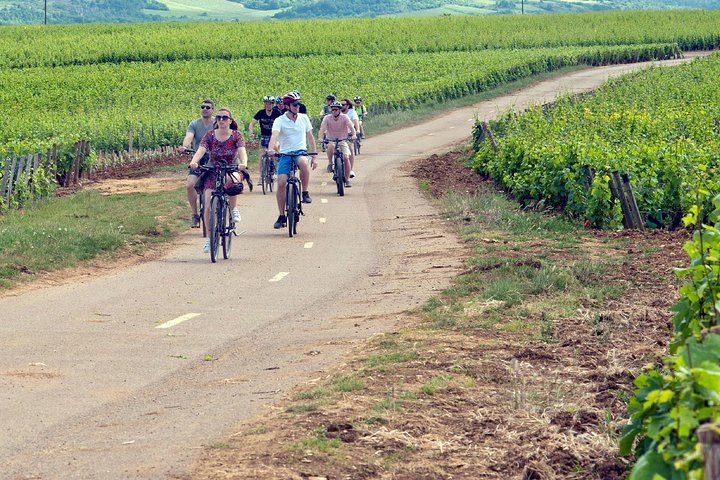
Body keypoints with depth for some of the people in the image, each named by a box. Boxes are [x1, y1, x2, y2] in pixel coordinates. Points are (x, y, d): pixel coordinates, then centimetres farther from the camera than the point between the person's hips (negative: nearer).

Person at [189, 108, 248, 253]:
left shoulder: (236, 135, -5)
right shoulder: (210, 135, -2)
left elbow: (242, 151, -20)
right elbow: (201, 150, -17)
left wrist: (243, 163, -43)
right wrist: (193, 161, -38)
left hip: (233, 171, -2)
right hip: (213, 173, 2)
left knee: (231, 180, -41)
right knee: (208, 206, -12)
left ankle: (234, 208, -16)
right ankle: (209, 238, 3)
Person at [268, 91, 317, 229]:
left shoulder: (304, 118, 4)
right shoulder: (279, 121, -5)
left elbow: (310, 138, 12)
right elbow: (274, 136, -22)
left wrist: (314, 157, 10)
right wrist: (272, 148, -43)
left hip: (301, 152, 0)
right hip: (285, 154, 0)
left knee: (303, 162, -37)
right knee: (281, 183, -12)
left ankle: (305, 192, -18)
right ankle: (281, 216, 1)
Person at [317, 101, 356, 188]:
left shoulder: (344, 117, -10)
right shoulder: (327, 118, -9)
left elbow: (351, 126, -24)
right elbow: (322, 128, -23)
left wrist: (354, 135, -44)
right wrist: (320, 137, -42)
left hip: (343, 141, 1)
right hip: (331, 140, -1)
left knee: (346, 157, -19)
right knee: (331, 146, -38)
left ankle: (347, 179, -6)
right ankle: (330, 163, -15)